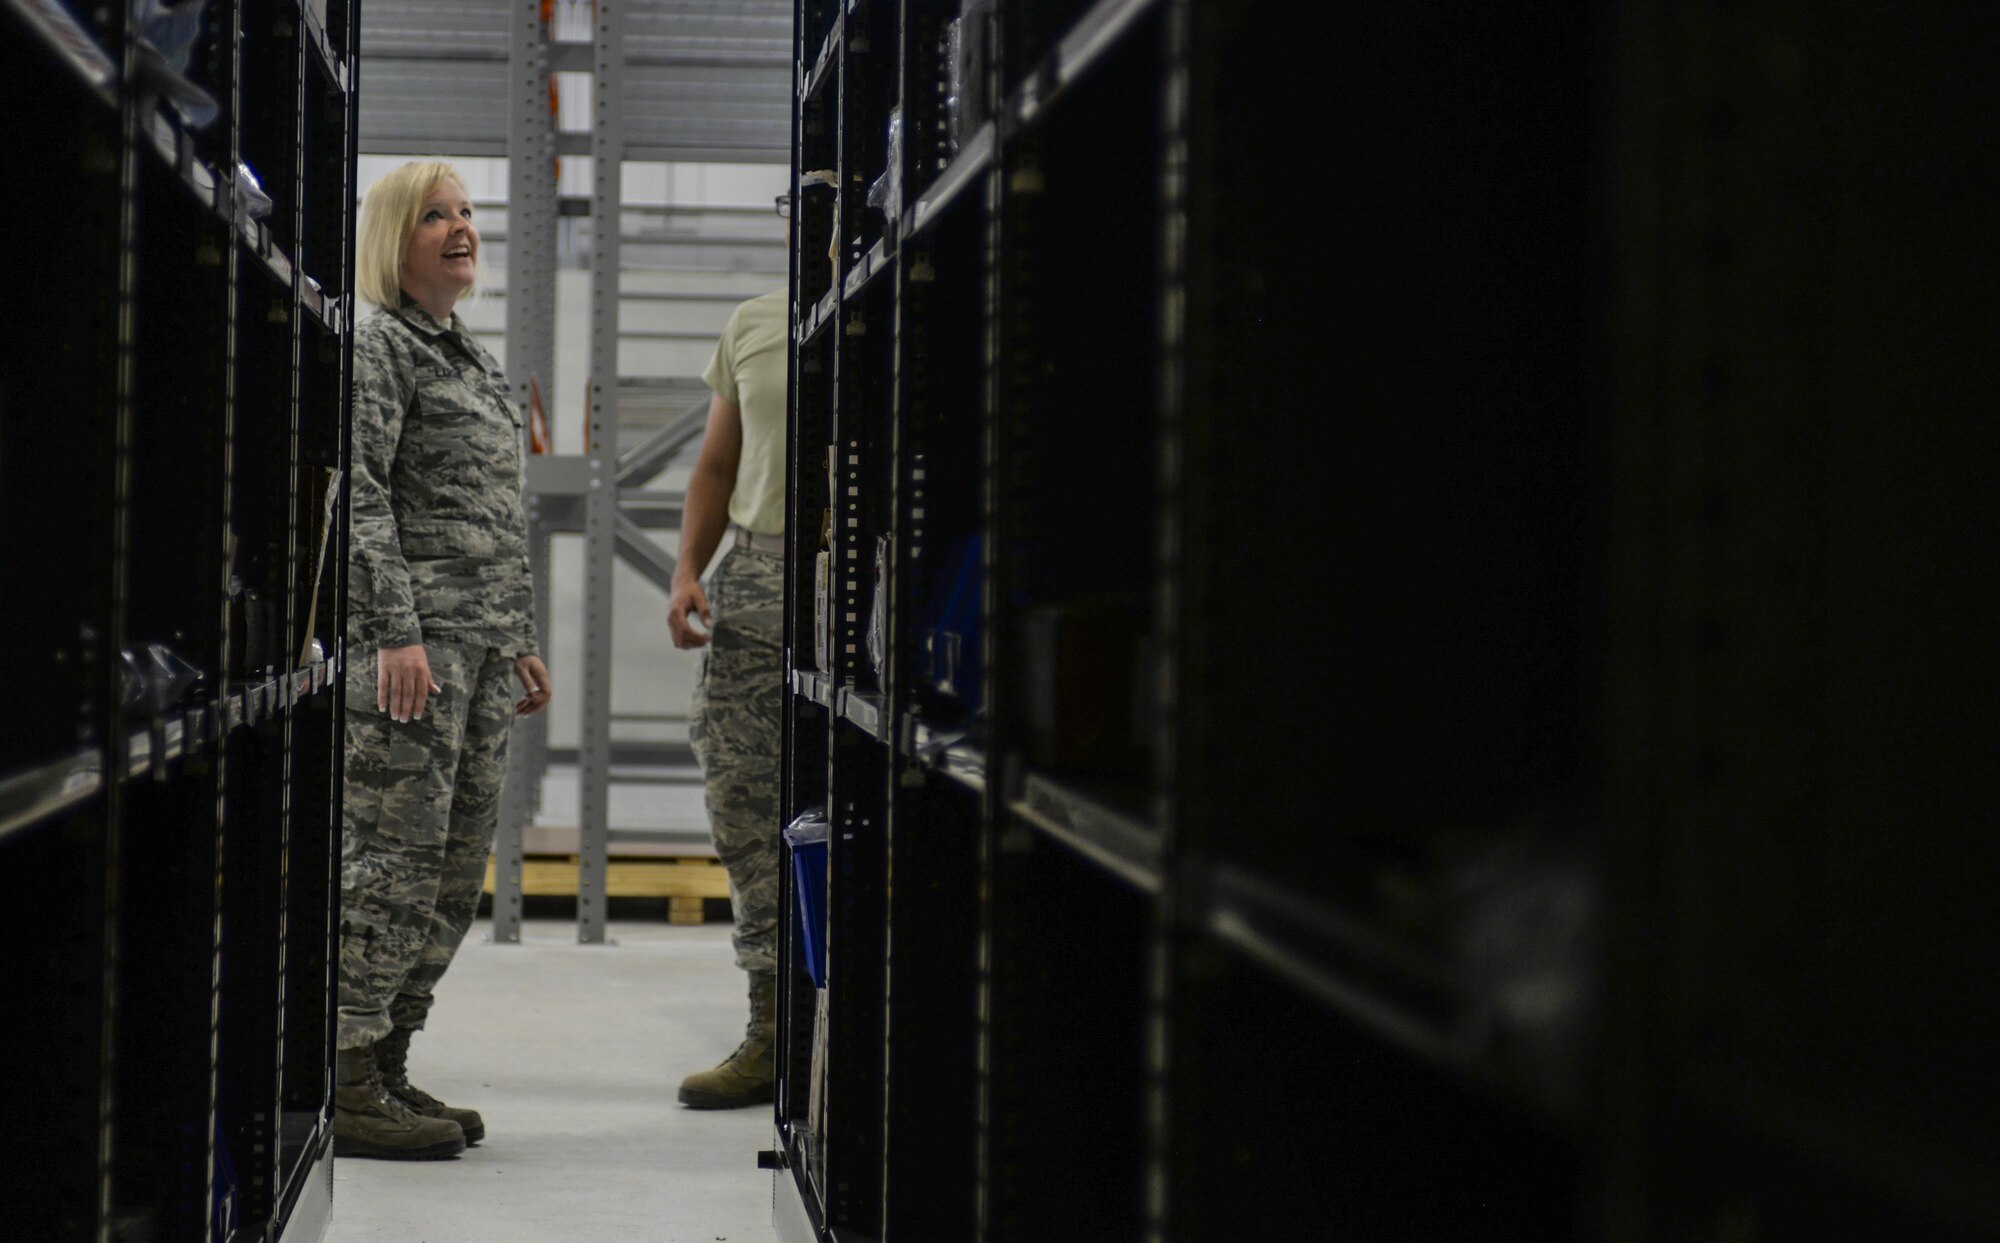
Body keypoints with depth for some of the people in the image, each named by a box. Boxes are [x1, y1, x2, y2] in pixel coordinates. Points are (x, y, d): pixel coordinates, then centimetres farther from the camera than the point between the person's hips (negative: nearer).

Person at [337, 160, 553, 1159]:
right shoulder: (373, 345, -5)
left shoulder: (471, 357, 22)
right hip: (404, 634, -9)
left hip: (478, 645, 9)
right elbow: (357, 494, -15)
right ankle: (343, 1087, -8)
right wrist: (397, 630, -22)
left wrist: (521, 642, 21)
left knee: (457, 871, 8)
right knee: (394, 855, -11)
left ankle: (384, 1066, 14)